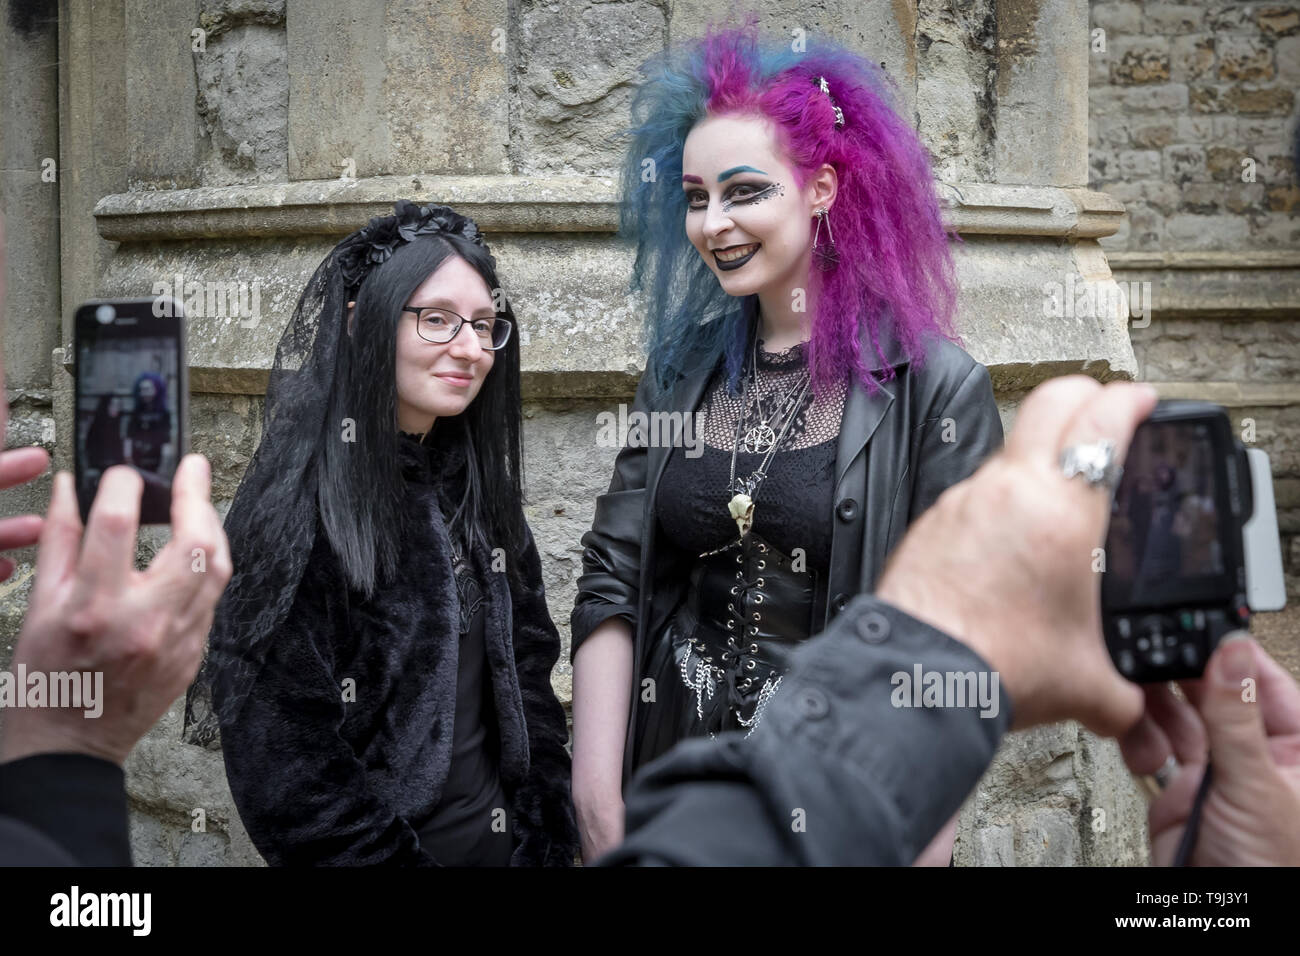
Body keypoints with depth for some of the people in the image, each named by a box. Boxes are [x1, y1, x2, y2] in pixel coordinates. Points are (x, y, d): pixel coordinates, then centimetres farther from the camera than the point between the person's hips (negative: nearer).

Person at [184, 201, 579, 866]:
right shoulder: (301, 500, -17)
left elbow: (528, 673, 7)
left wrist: (545, 844, 0)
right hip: (379, 847, -6)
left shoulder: (476, 487, 2)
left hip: (501, 839, 6)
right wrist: (394, 859, -20)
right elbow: (277, 737, -21)